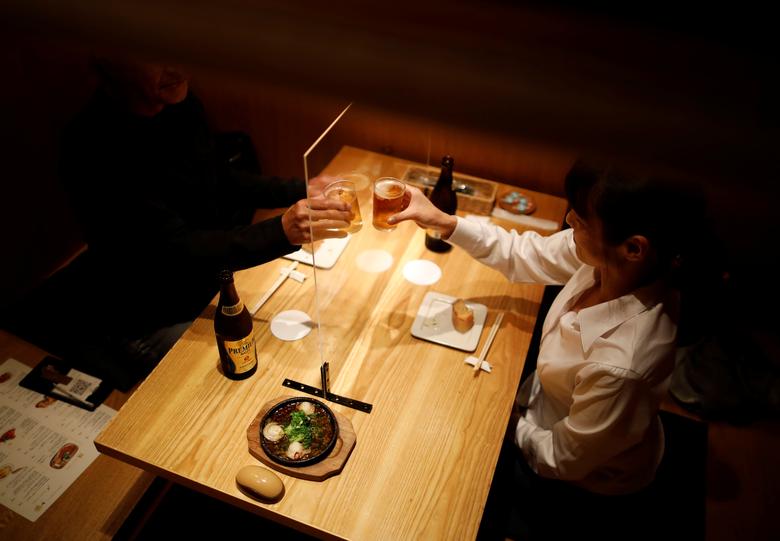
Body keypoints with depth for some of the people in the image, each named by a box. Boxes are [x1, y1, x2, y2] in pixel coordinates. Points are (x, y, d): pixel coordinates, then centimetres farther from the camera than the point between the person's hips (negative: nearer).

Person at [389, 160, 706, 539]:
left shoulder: (621, 364, -44)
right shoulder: (607, 254, -26)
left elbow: (562, 460, -26)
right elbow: (523, 255, -9)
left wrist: (515, 426, -9)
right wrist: (444, 222, -18)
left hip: (583, 482, -5)